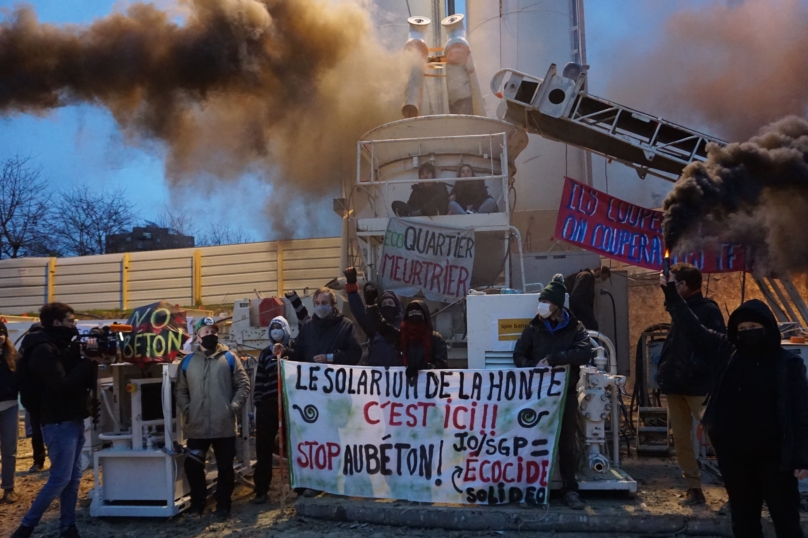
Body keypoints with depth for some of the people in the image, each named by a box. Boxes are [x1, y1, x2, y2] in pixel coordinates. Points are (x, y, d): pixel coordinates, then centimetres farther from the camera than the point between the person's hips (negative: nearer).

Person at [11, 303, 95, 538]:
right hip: (59, 423, -9)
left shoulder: (64, 347, 13)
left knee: (73, 477, 9)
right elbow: (62, 386, -23)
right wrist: (88, 362, -17)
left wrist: (90, 362, -4)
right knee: (60, 478, -6)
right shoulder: (44, 350, -14)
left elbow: (81, 380, 13)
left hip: (74, 420, 9)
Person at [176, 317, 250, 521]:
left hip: (224, 425, -2)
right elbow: (181, 390, 13)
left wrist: (234, 407, -10)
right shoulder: (188, 361, 8)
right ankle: (197, 502, 25)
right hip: (197, 426, 2)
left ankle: (223, 505, 21)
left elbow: (243, 385, 0)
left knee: (225, 467, 7)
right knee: (193, 466, 6)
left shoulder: (229, 358, 3)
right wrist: (187, 410, -1)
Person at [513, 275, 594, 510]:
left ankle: (570, 489, 12)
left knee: (567, 443, 3)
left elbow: (585, 352, -16)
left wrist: (552, 359, -19)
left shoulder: (575, 328, 1)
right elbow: (519, 355, 6)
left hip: (565, 393, -1)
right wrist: (535, 368, -13)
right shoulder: (534, 327, 7)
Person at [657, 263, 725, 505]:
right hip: (675, 385, 8)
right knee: (681, 439, 10)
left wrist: (695, 369, -23)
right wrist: (664, 373, 8)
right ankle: (694, 489, 19)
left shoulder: (708, 310, -8)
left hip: (698, 386, -8)